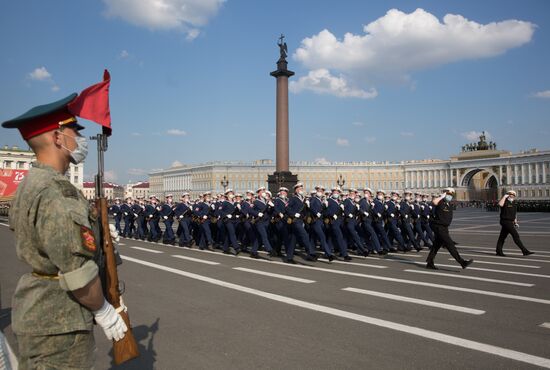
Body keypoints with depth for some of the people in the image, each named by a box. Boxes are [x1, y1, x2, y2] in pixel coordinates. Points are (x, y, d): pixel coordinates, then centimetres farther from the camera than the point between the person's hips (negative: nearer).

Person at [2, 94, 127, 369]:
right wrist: (104, 311, -14)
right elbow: (77, 270, -26)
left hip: (38, 309, 10)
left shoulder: (31, 184, 9)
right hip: (57, 320, -10)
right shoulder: (55, 192, -24)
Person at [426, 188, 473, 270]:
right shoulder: (440, 202, -15)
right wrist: (442, 196, -26)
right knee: (450, 244, -11)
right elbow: (434, 201, -40)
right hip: (438, 227, -10)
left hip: (444, 227, 10)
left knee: (437, 245, 14)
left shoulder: (448, 204, 13)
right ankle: (462, 262, -12)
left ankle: (429, 263, 22)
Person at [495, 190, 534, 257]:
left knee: (502, 237, 11)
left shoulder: (514, 203, 14)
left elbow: (515, 214, 24)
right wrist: (504, 196, -26)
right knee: (516, 235, -10)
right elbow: (500, 204, -37)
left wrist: (515, 221, 20)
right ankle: (525, 251, -9)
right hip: (506, 221, -8)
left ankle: (499, 251, 15)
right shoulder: (505, 202, -11)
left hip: (511, 222, 8)